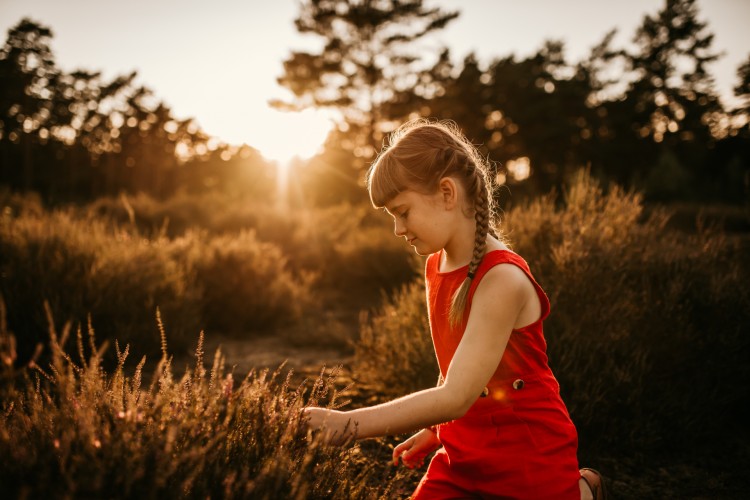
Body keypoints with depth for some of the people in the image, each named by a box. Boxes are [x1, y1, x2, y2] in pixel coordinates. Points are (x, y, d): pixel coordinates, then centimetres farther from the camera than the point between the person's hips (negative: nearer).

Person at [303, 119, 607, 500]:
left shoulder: (502, 279, -26)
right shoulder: (435, 265, 1)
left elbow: (456, 396, -31)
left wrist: (346, 425, -32)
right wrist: (436, 431, 6)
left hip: (530, 466, -7)